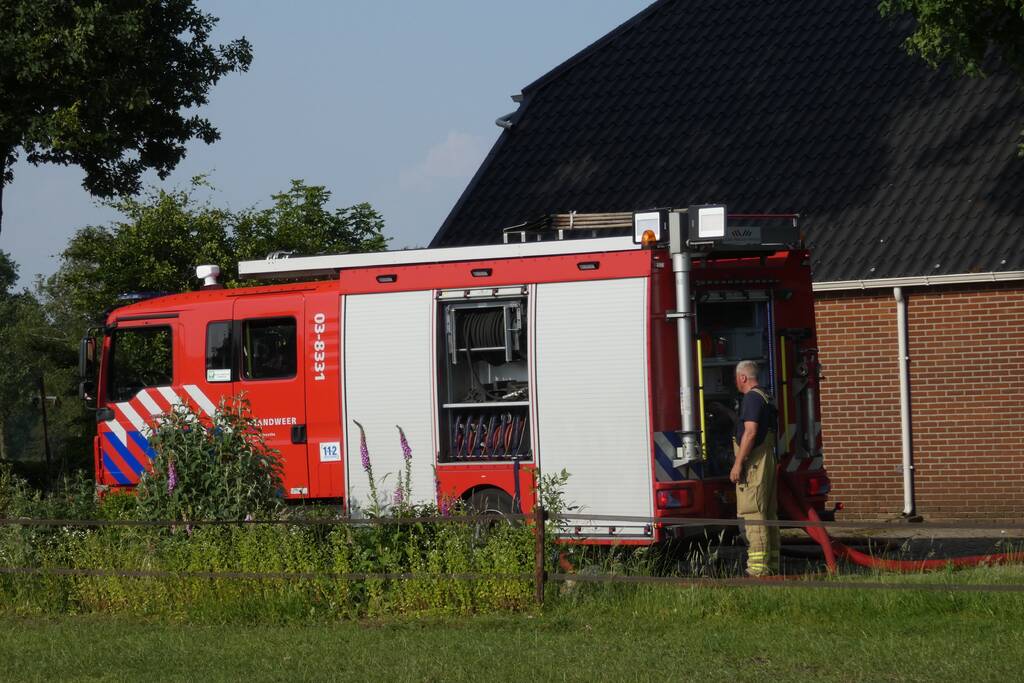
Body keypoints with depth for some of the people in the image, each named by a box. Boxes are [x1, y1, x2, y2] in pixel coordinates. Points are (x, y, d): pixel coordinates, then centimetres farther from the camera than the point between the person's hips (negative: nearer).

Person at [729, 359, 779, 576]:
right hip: (768, 460, 10)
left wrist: (738, 463, -20)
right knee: (768, 512, 12)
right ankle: (772, 564, 16)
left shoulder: (752, 398, -13)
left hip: (753, 461, -10)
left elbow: (750, 432, -21)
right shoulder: (766, 398, 19)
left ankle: (758, 566, -15)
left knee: (752, 512, -11)